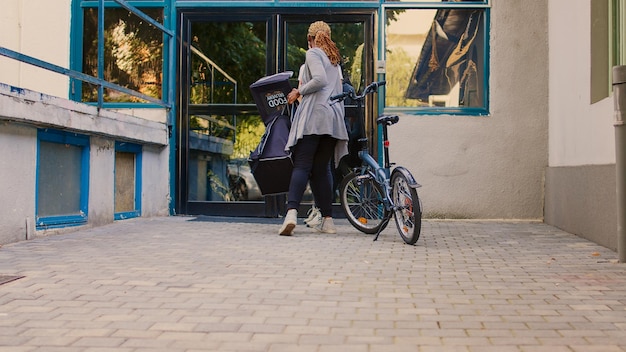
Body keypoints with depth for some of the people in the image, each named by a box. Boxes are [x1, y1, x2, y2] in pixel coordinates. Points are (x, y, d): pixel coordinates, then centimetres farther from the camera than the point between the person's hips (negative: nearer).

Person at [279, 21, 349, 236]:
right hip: (333, 118, 7)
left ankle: (291, 212, -29)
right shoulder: (334, 58, 26)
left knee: (302, 166, -13)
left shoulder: (313, 53, 3)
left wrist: (299, 91, -4)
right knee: (321, 169, 10)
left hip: (314, 114, -6)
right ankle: (327, 220, 9)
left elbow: (320, 79, -15)